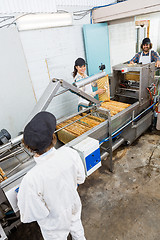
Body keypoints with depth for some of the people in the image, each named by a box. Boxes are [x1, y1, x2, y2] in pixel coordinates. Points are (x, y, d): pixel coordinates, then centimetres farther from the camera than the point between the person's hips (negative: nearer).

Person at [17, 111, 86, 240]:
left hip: (55, 223, -3)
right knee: (77, 229, 37)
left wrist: (21, 199, -6)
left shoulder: (31, 180, -42)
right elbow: (80, 179, -12)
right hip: (74, 209, 3)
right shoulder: (70, 153, -31)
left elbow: (30, 215, -24)